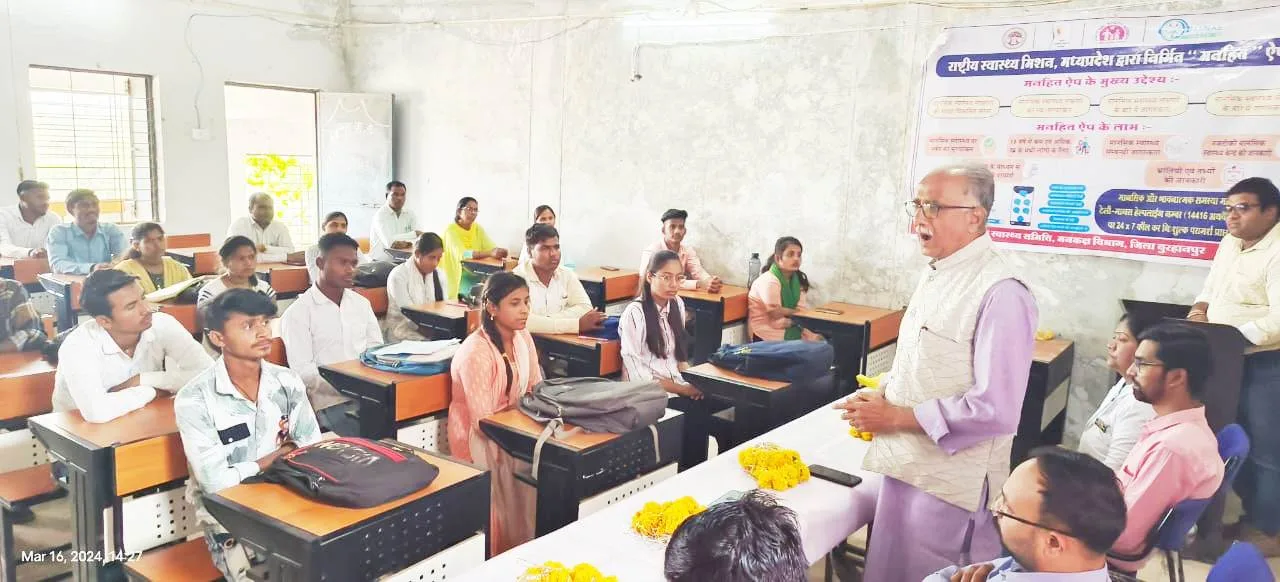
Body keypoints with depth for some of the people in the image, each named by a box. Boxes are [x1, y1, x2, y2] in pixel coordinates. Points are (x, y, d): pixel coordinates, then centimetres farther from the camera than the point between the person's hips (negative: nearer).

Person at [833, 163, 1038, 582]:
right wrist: (883, 395, 0)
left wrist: (896, 417, -18)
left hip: (952, 481, -8)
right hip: (905, 464, 8)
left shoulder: (1001, 294, -20)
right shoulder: (936, 274, 7)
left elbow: (995, 410, -24)